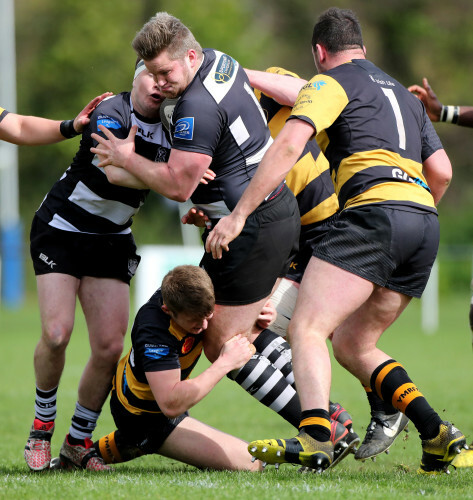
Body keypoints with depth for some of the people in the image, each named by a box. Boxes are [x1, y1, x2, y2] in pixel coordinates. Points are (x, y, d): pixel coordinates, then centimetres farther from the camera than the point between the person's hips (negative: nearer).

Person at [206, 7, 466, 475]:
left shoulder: (330, 84, 7)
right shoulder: (403, 93, 30)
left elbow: (288, 146, -8)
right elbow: (441, 171, 25)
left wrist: (238, 214, -11)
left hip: (373, 209, -8)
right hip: (424, 222, 8)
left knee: (307, 328, -13)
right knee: (352, 343, 18)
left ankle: (314, 439, -36)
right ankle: (436, 434, 5)